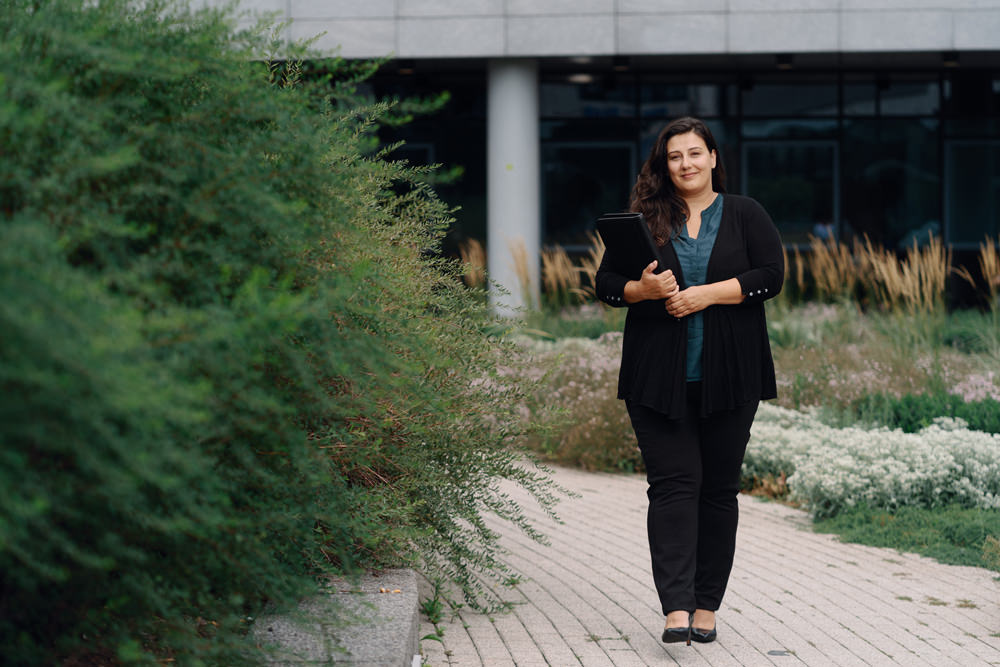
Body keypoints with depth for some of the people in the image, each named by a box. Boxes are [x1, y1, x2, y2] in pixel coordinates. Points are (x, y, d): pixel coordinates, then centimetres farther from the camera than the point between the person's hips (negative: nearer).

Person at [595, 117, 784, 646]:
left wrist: (707, 294, -14)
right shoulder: (643, 219, 8)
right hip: (658, 379, 0)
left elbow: (771, 276, -4)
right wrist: (645, 289, -14)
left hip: (728, 378, 0)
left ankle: (706, 607, 12)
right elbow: (605, 283, 7)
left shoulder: (745, 215, 7)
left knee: (718, 488, 4)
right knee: (672, 483, -8)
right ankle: (676, 608, -15)